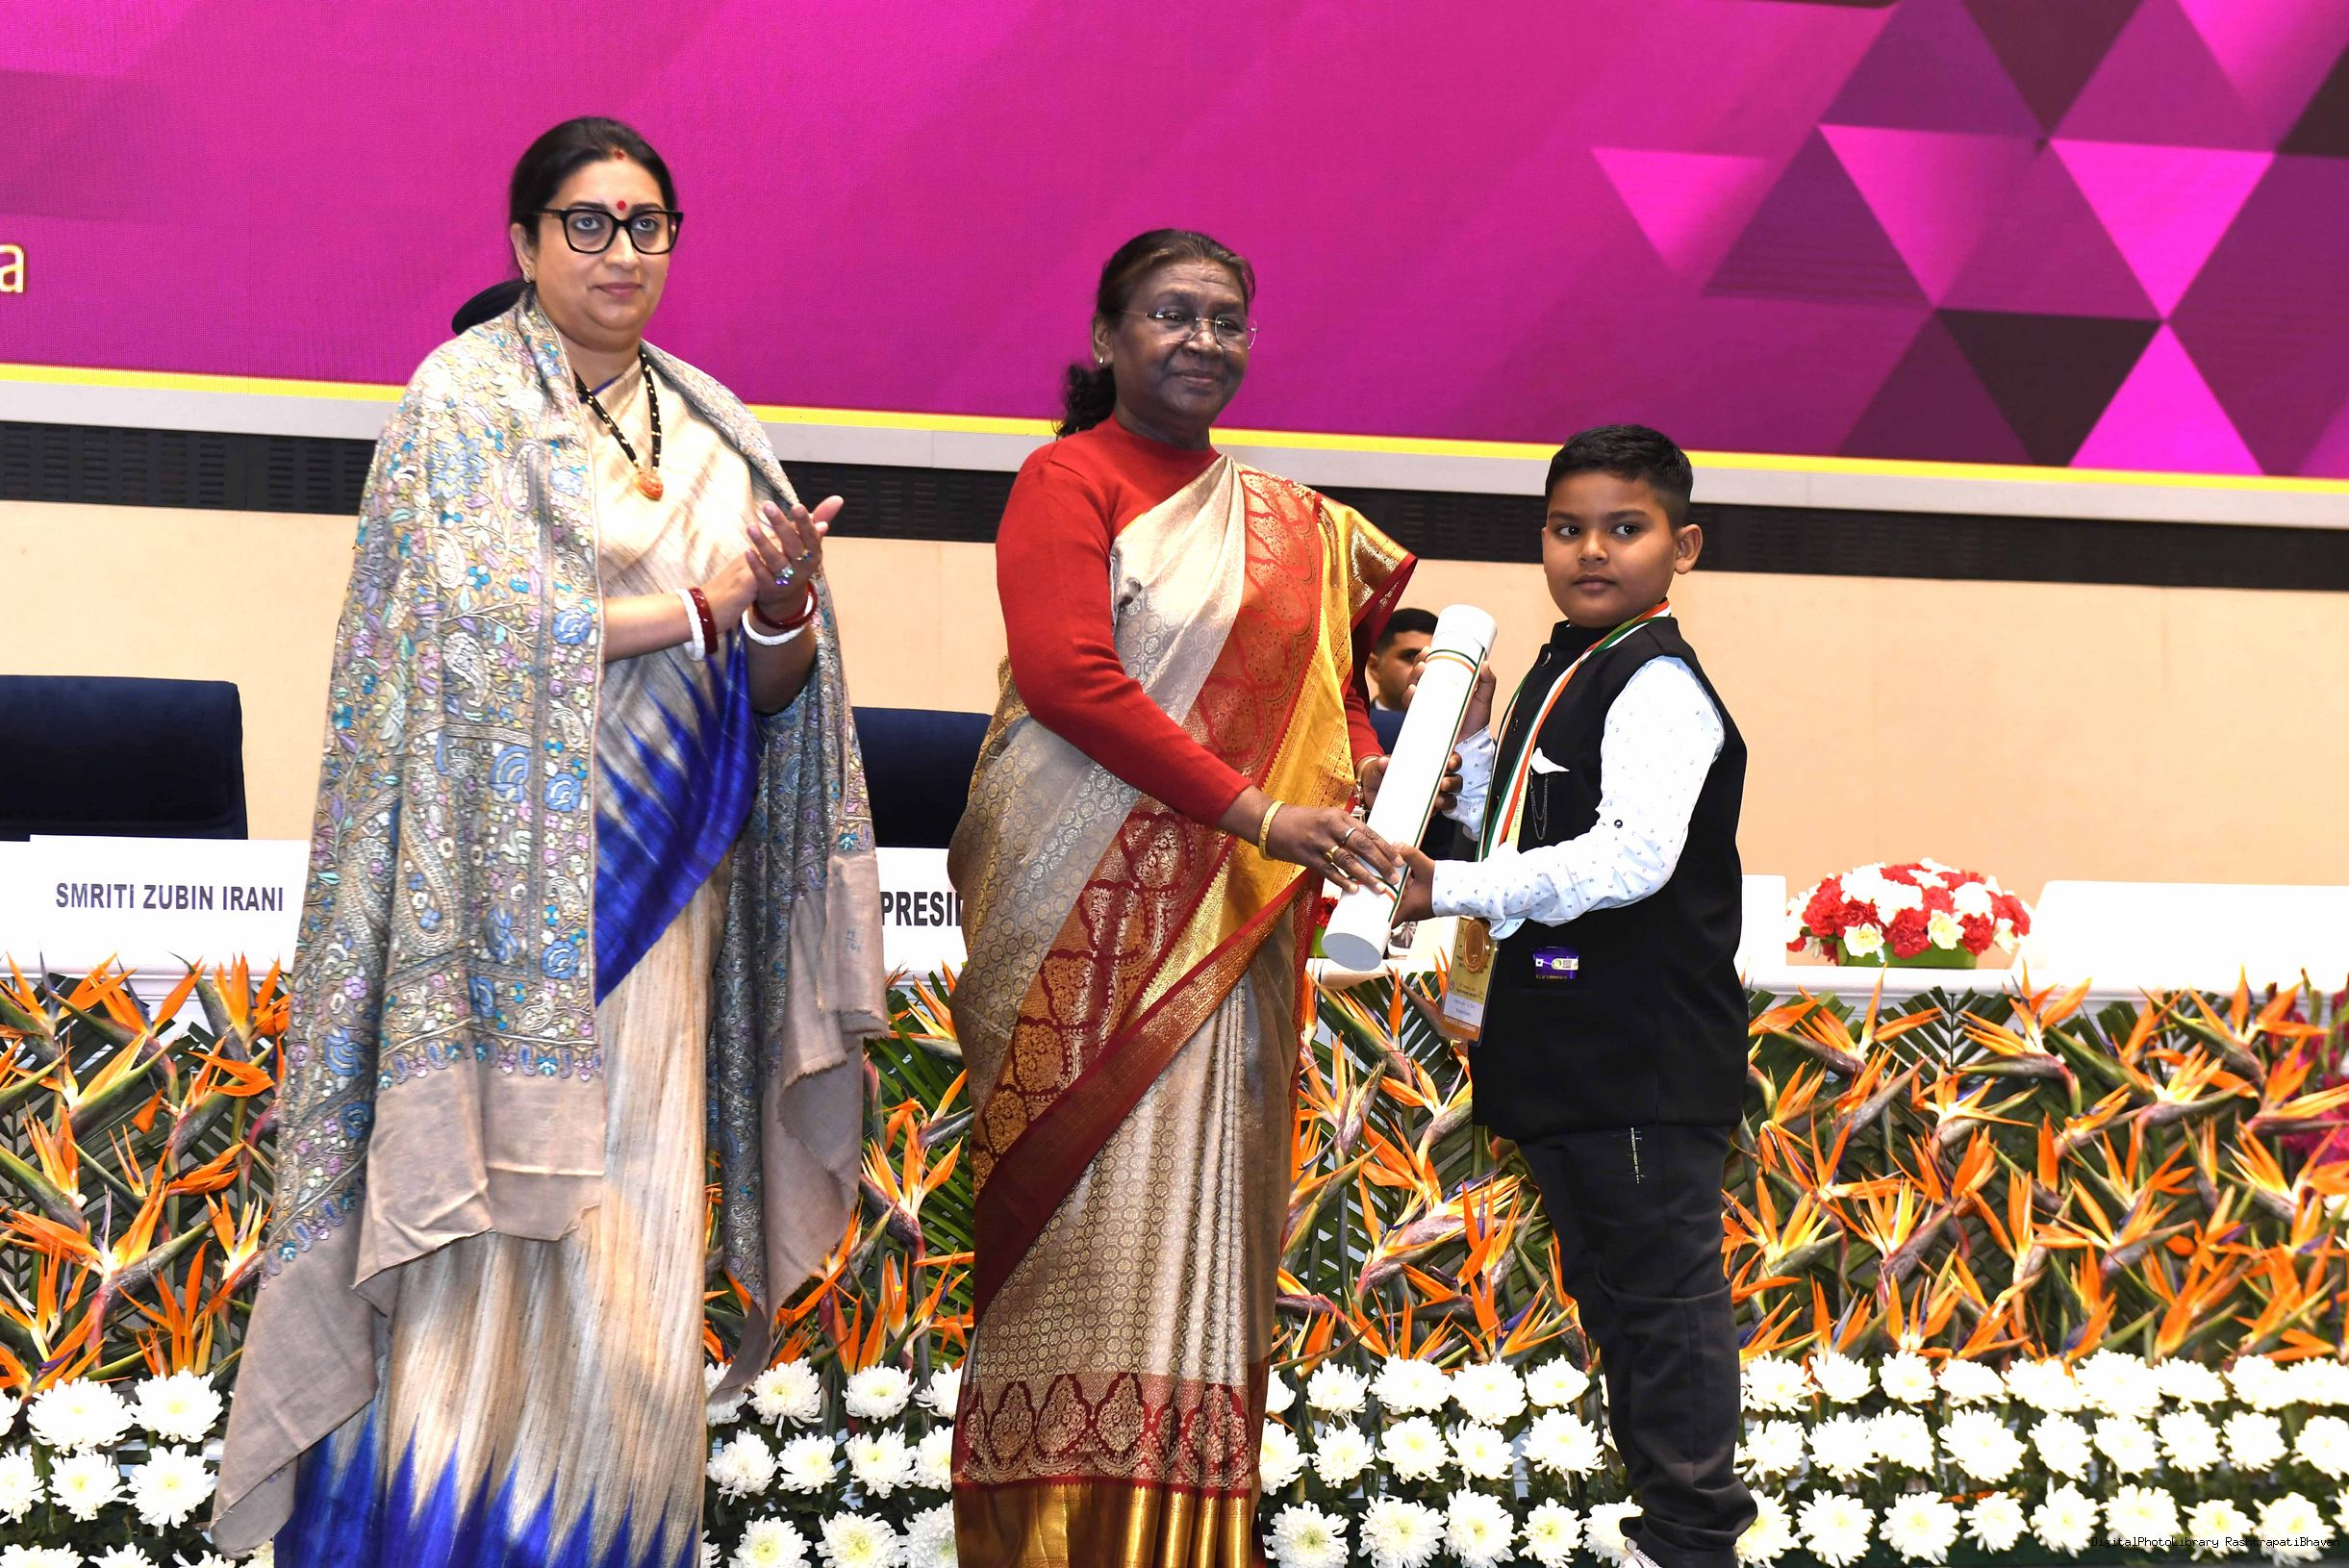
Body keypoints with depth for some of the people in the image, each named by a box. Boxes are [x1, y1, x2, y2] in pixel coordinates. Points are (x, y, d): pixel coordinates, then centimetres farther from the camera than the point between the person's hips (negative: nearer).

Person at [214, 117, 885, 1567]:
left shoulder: (713, 435, 16)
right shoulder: (464, 400, 0)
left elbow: (776, 688, 12)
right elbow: (475, 619, -13)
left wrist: (786, 607, -10)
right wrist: (700, 600, -9)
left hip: (653, 894, 5)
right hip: (503, 873, -5)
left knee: (626, 1254, 1)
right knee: (484, 1243, -11)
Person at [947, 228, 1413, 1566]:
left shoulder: (1294, 529, 18)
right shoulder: (1068, 483, -1)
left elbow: (1329, 681, 24)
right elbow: (1067, 675, -13)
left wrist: (1368, 773, -1)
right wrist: (1257, 813, -17)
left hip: (1229, 929, 6)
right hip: (1090, 917, -6)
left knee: (1204, 1216, 3)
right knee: (1087, 1217, -9)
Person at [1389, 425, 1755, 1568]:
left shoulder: (1657, 686, -14)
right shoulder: (1555, 679, 16)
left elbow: (1633, 856, -26)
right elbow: (1515, 846, 23)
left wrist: (1450, 891, -25)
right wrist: (1472, 749, 7)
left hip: (1650, 1055, -10)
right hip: (1564, 1048, 10)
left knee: (1663, 1288, -5)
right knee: (1603, 1287, 16)